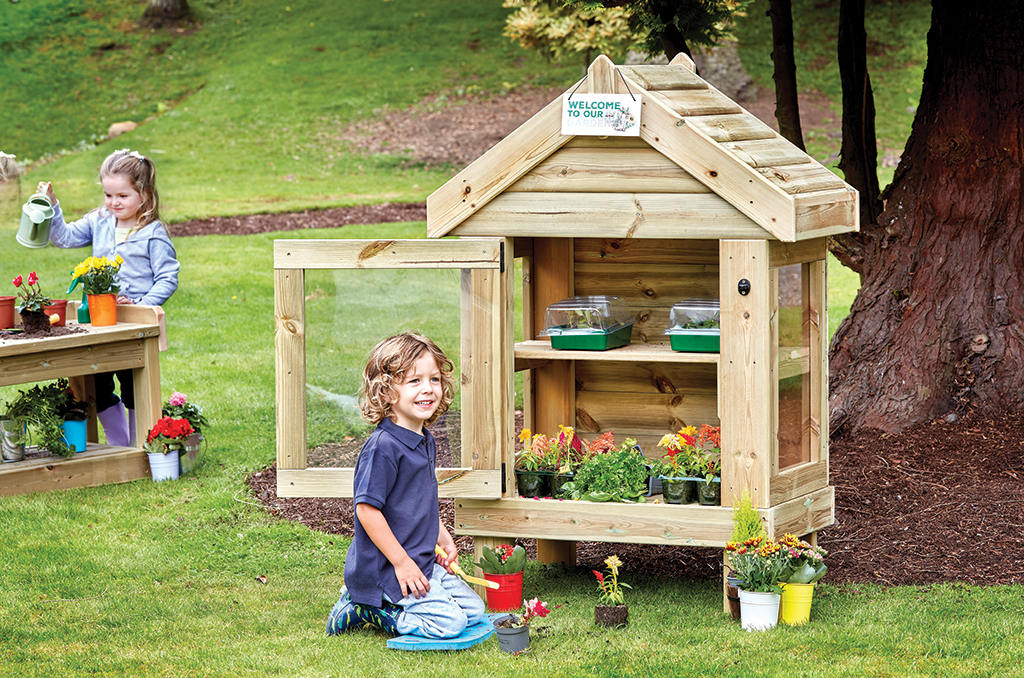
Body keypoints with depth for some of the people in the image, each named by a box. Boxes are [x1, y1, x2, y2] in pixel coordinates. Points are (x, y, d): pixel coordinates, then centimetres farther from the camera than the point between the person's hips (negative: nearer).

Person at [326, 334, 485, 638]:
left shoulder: (426, 442, 8)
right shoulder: (383, 447, -23)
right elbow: (367, 509, -24)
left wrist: (444, 540, 14)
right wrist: (401, 562, -21)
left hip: (423, 562, 9)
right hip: (384, 568, -9)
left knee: (474, 609, 13)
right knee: (449, 623, -15)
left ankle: (369, 600, 14)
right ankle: (363, 607, -2)